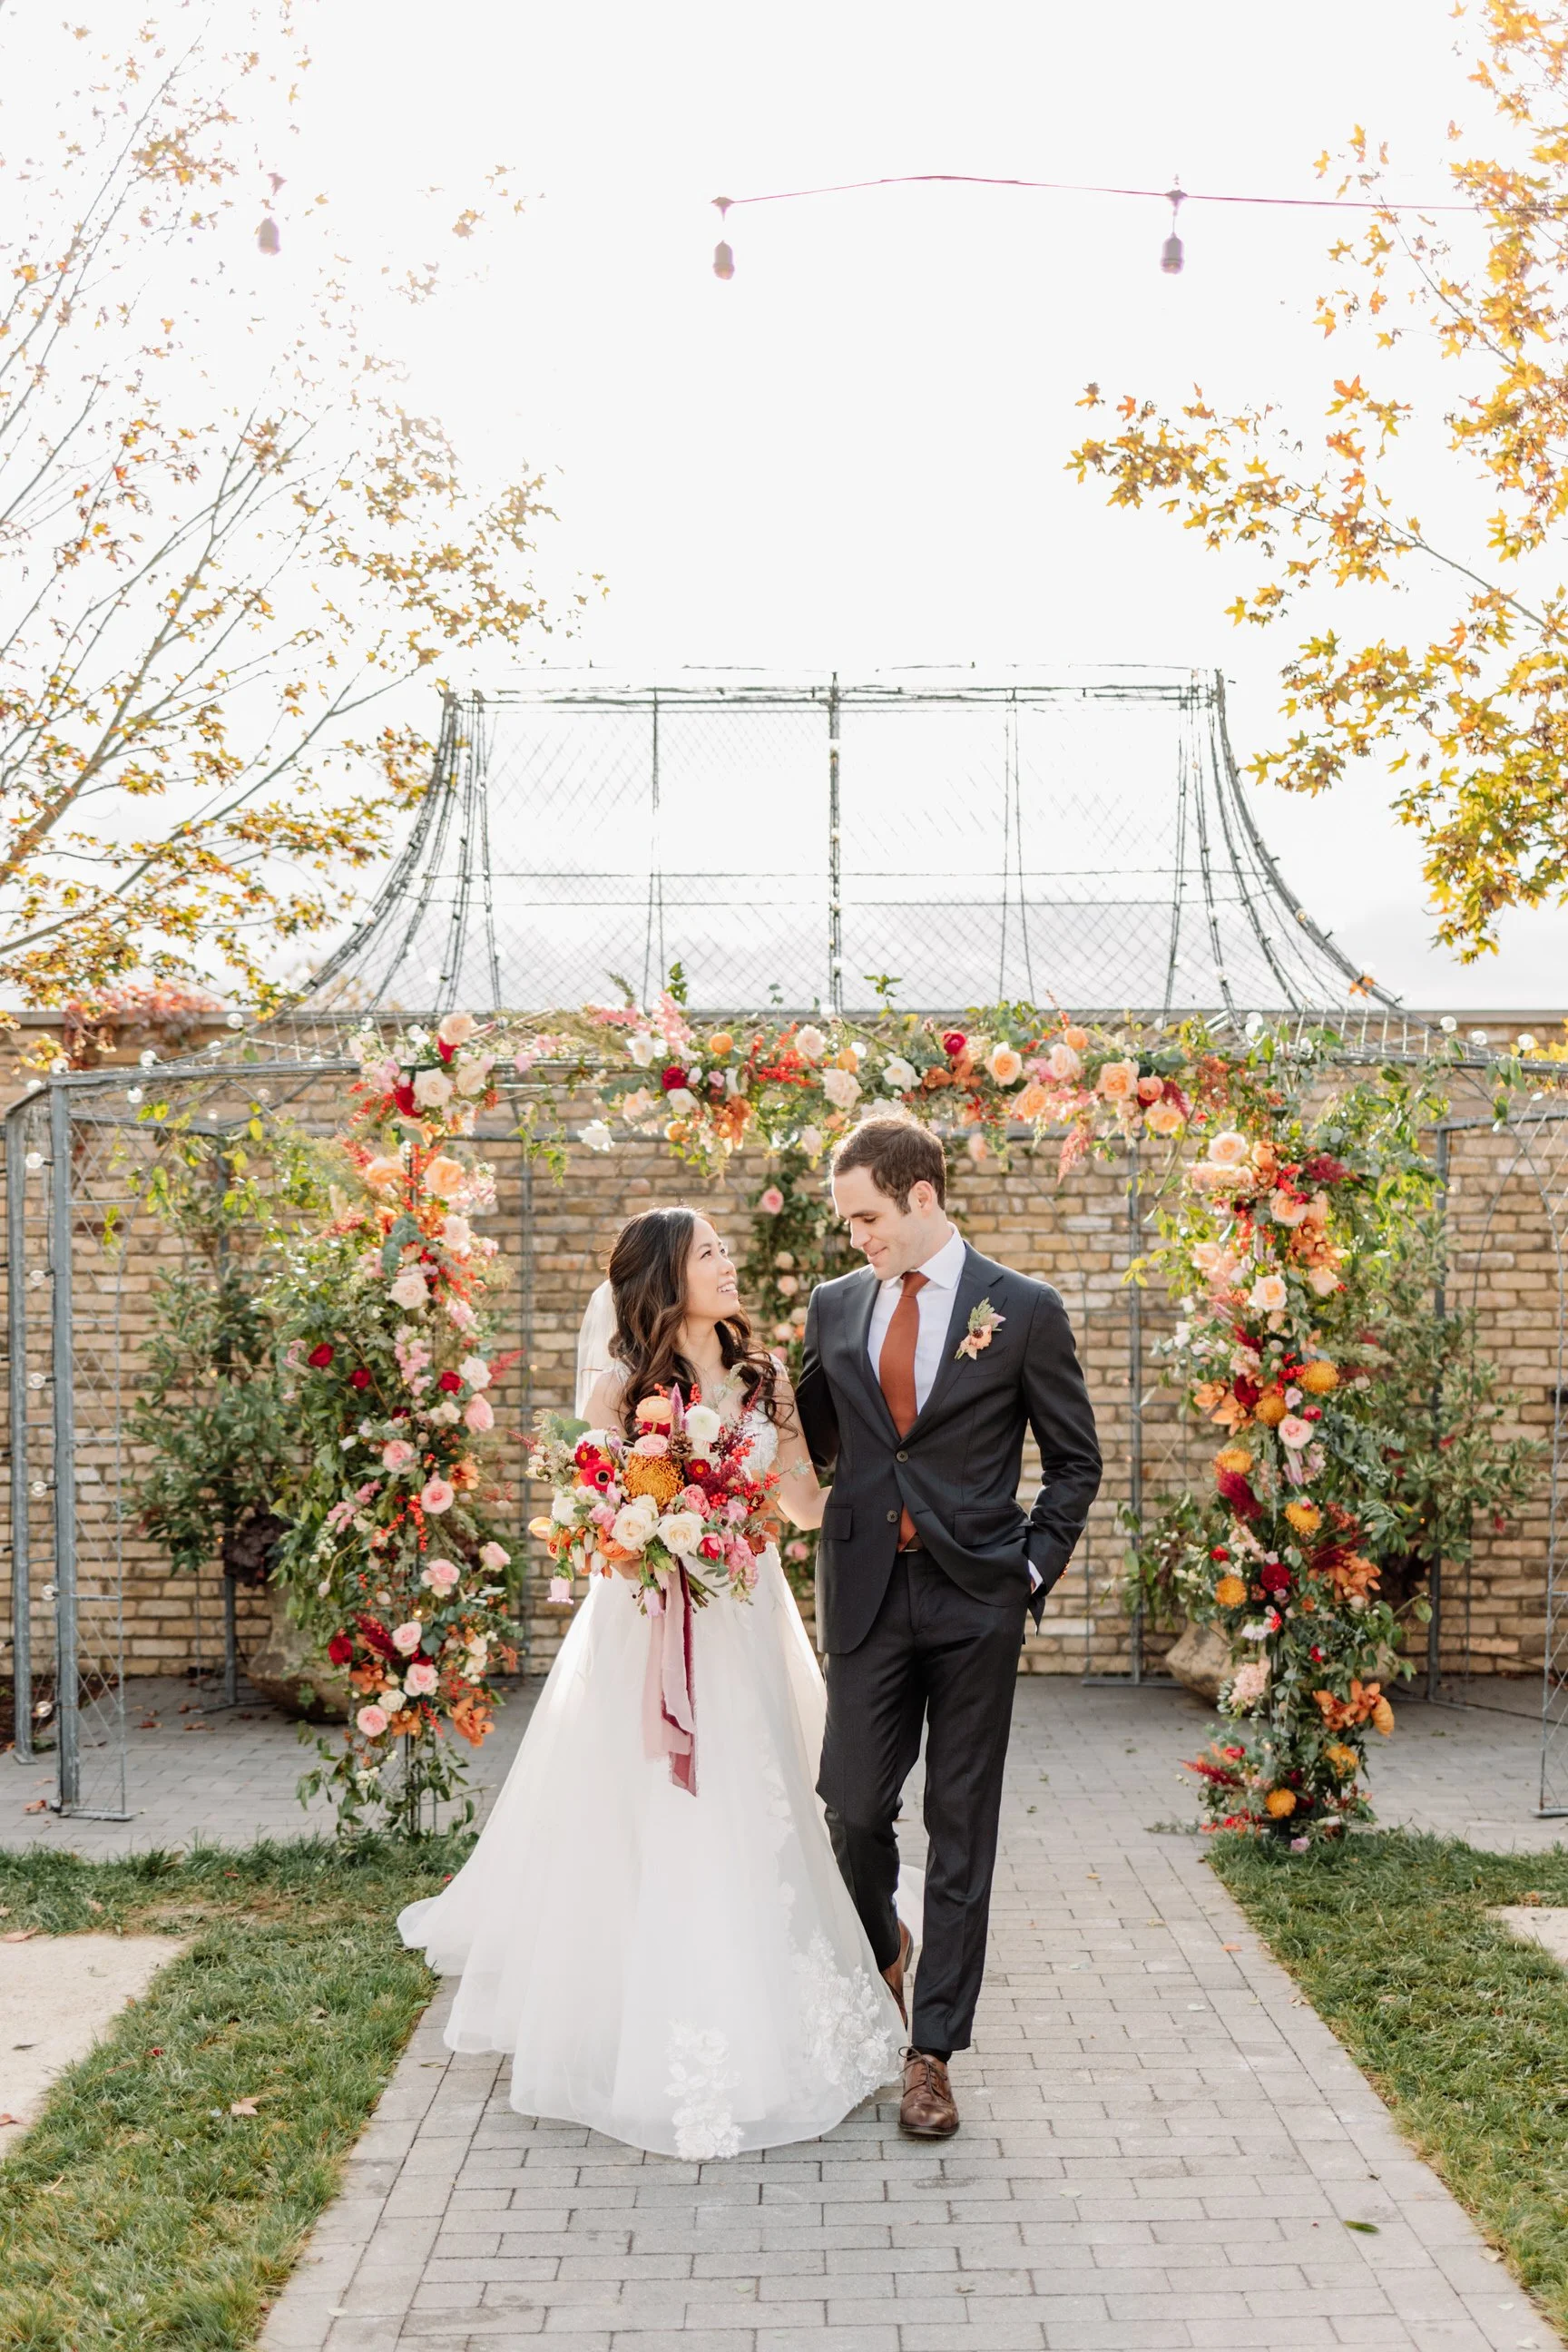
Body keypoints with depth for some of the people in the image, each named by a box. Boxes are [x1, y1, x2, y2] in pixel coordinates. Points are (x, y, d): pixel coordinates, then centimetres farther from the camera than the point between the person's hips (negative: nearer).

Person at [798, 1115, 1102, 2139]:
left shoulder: (1025, 1311, -3)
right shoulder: (835, 1305, 7)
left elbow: (1077, 1459, 3)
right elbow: (814, 1439, 18)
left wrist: (1034, 1566, -4)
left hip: (976, 1597, -2)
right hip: (867, 1591, 3)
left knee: (961, 1826, 4)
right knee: (855, 1805, 3)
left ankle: (934, 2049, 14)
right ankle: (882, 1947, 36)